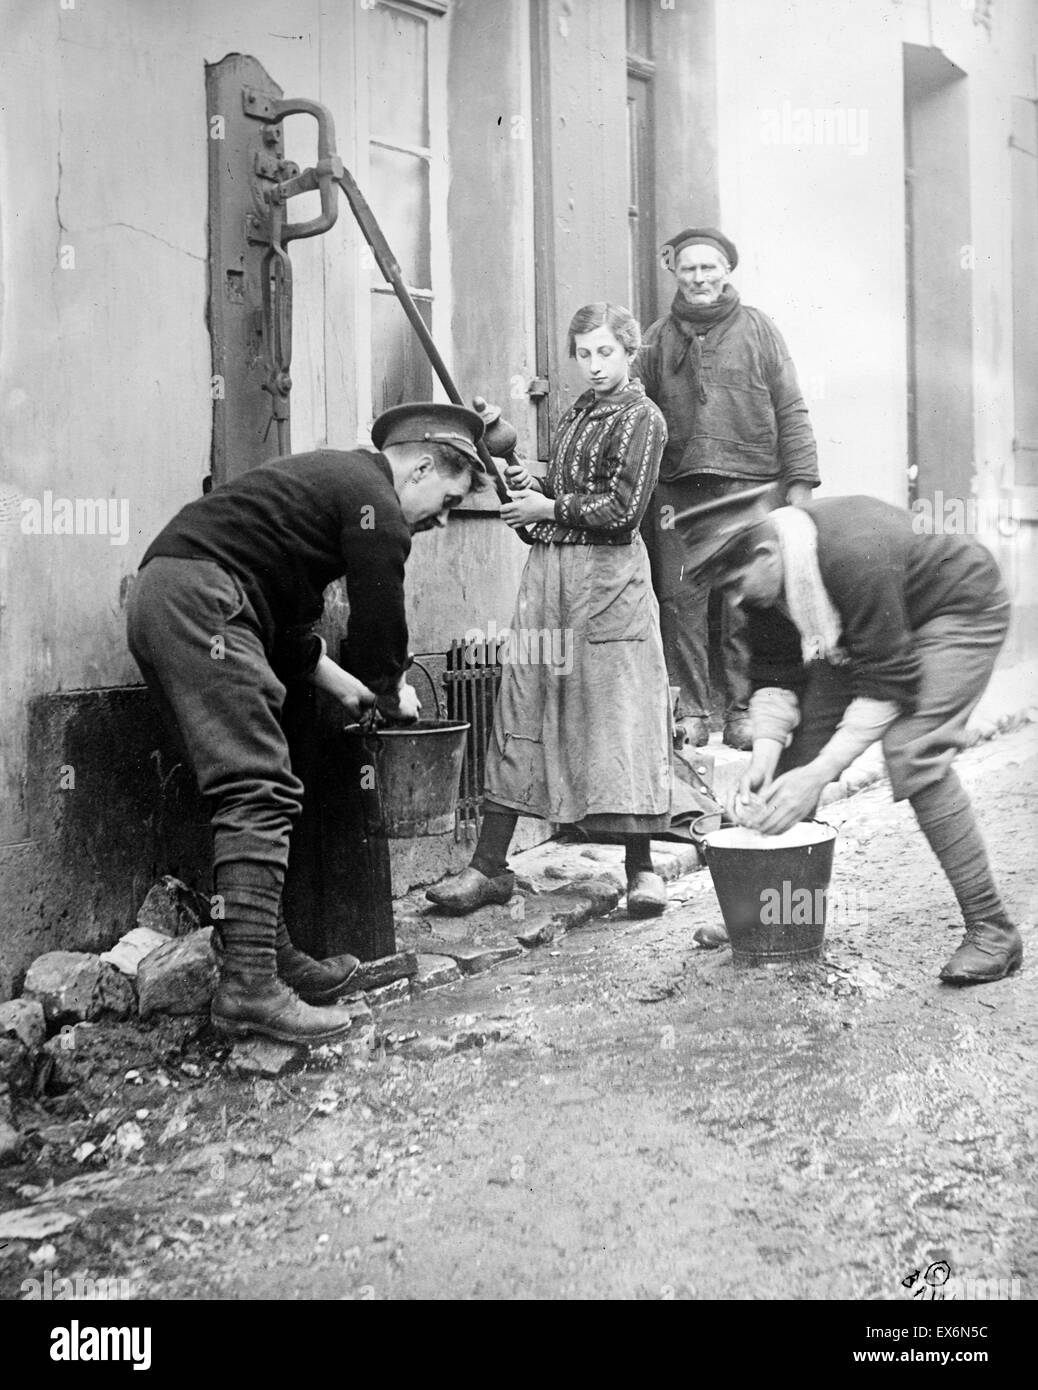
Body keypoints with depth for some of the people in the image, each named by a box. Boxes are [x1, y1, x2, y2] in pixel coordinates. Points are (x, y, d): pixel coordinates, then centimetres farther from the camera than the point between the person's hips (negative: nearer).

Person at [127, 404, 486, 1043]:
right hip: (200, 597, -11)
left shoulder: (334, 475, 28)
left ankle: (271, 956, 14)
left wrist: (346, 686, 28)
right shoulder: (375, 503, -4)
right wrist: (393, 695, 16)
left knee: (254, 790, 11)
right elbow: (379, 626, -4)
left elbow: (288, 620, 30)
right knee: (263, 791, -14)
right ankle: (249, 988, -17)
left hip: (161, 595, 11)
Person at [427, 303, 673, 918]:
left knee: (617, 714, -5)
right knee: (522, 708, 4)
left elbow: (622, 511, -13)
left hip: (609, 576, -7)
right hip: (548, 569, 7)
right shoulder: (578, 412, 19)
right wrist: (534, 486, 7)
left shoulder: (642, 417, -3)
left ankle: (642, 869, 6)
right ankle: (490, 866, 9)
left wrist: (550, 508, -7)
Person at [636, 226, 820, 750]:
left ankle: (744, 711, 6)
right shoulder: (658, 339, 13)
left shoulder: (758, 330, 9)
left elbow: (790, 411, 7)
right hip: (677, 491, 2)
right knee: (680, 600, -3)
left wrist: (799, 480, -1)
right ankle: (690, 712, 4)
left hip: (749, 489, -1)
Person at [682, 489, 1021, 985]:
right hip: (861, 629, 8)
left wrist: (818, 774, -37)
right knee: (801, 735, -2)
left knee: (912, 751, -27)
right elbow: (774, 673, -9)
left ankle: (991, 929, -16)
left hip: (962, 609, -7)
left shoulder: (853, 556, -40)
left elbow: (887, 684, -36)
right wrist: (765, 754, -23)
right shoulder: (762, 578, -16)